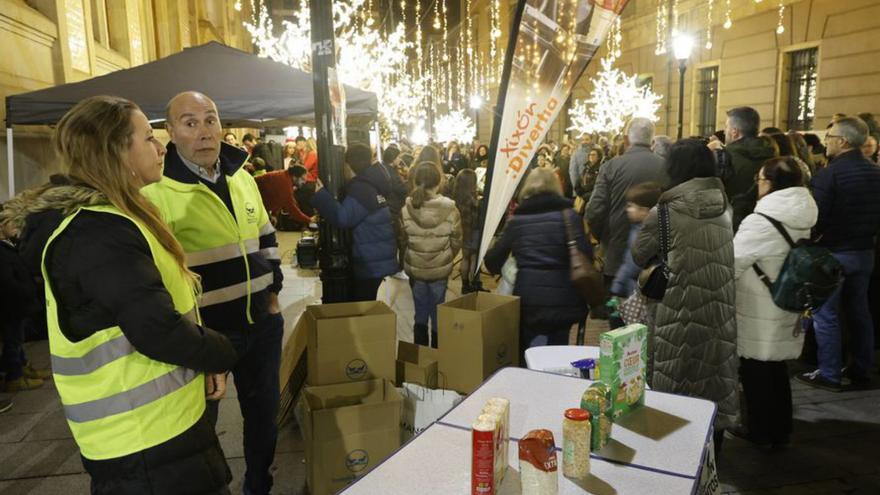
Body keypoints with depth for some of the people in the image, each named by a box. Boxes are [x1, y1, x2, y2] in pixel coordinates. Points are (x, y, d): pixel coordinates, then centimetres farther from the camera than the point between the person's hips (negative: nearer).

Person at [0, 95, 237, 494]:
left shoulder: (100, 219, 10)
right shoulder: (99, 232, -24)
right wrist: (220, 354, -12)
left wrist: (206, 358, 2)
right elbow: (159, 332, -30)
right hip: (145, 436, -10)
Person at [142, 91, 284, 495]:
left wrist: (273, 292, 12)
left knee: (264, 411, 21)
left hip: (261, 322, 7)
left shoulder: (242, 178, 6)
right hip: (201, 330, -6)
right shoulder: (154, 189, -16)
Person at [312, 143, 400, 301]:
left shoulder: (360, 189, -18)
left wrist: (320, 195, -21)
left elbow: (343, 217, -27)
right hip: (379, 258, 10)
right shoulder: (372, 183, 12)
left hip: (371, 262, -10)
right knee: (365, 303, 17)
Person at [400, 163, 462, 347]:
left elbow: (402, 241, -2)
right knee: (437, 313, 15)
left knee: (420, 313, 16)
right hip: (441, 269, -1)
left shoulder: (406, 208, -15)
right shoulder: (450, 209, -16)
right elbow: (456, 243, -5)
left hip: (414, 268, 1)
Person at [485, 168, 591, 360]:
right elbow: (584, 256, -8)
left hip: (527, 300, 1)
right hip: (561, 299, -1)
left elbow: (493, 260, 9)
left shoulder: (516, 219, 5)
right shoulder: (568, 216, 0)